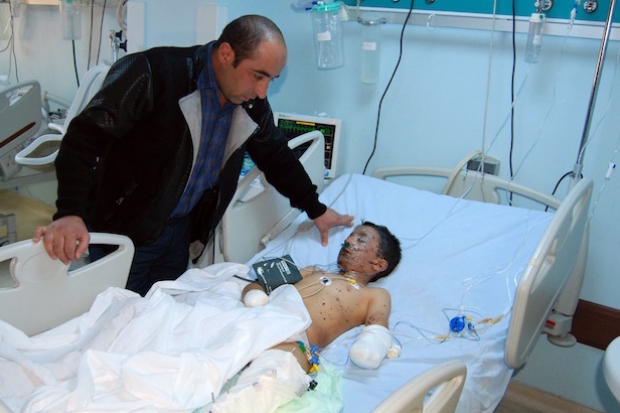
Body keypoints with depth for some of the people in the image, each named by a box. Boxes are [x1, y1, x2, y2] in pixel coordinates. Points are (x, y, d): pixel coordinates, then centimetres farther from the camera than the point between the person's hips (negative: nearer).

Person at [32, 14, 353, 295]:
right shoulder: (156, 73, -23)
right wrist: (71, 213, -38)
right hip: (126, 229, -5)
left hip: (181, 229, 6)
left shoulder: (251, 102, -3)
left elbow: (276, 156, 11)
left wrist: (316, 210, 13)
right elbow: (87, 136, -27)